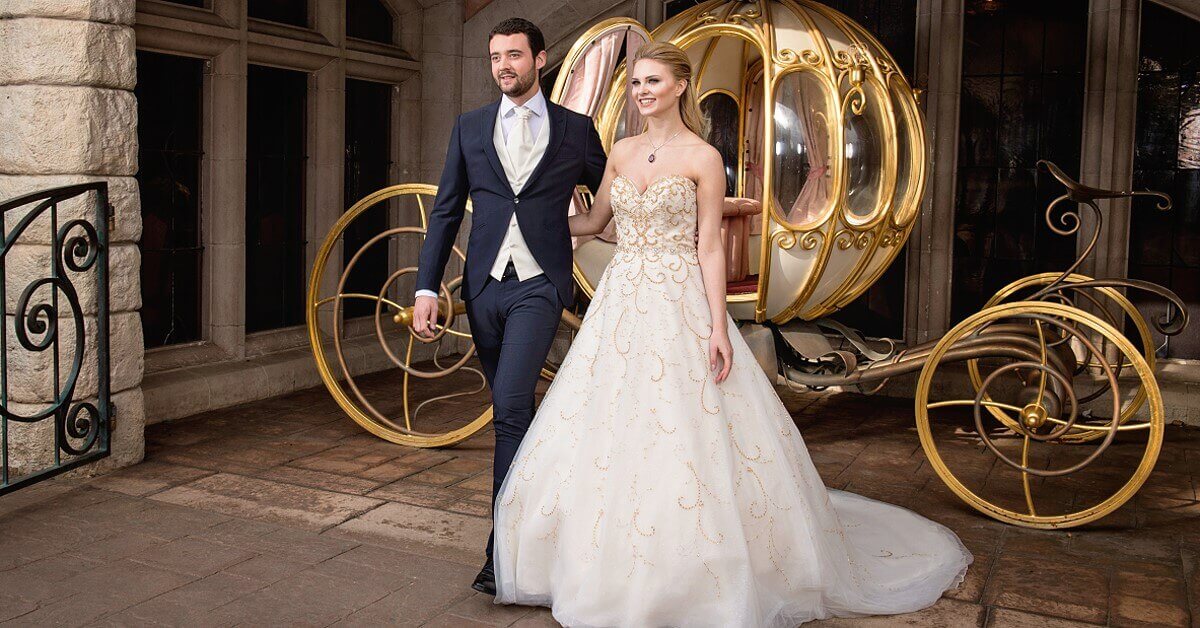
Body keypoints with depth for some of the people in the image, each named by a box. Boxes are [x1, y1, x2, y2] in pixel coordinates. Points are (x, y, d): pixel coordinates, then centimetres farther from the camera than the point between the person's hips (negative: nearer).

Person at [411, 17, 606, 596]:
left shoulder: (576, 130, 3)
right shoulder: (470, 128, 9)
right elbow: (445, 211, 8)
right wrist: (426, 289, 1)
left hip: (539, 285, -4)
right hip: (484, 285, 4)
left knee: (510, 403, -16)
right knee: (511, 407, 13)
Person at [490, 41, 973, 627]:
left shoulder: (703, 157, -5)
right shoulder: (621, 152, 11)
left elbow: (710, 249, -8)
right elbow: (593, 221, 21)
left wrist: (718, 327, -14)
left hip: (678, 305, -5)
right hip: (621, 304, 6)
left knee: (684, 435, -4)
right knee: (607, 436, 7)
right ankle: (616, 572, 23)